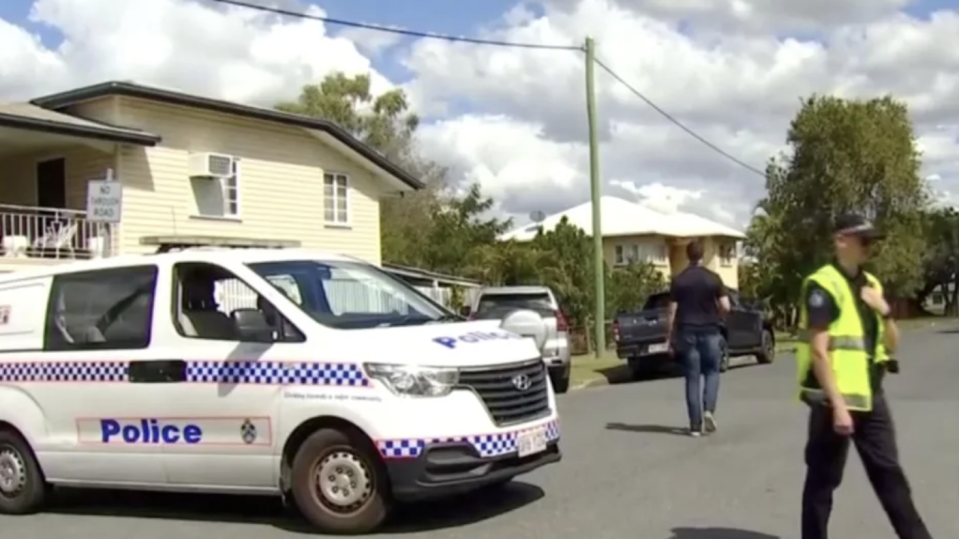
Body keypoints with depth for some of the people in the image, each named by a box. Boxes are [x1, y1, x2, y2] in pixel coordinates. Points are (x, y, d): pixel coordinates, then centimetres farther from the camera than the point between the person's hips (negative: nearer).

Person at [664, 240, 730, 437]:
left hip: (687, 333, 1)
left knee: (692, 378, 4)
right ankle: (709, 410, -6)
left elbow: (672, 312, -3)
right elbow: (726, 307, -7)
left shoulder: (678, 280, -2)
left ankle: (695, 425, 4)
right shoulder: (713, 278, -3)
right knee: (712, 372, 15)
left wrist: (669, 338, 3)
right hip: (710, 331, 0)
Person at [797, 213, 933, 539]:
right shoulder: (823, 286, -12)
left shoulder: (870, 284, 13)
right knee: (823, 479, 3)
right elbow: (819, 352, -18)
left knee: (890, 475, 13)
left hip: (870, 396, 7)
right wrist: (837, 404, -21)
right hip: (835, 399, -7)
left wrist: (884, 311, -4)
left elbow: (892, 345, 15)